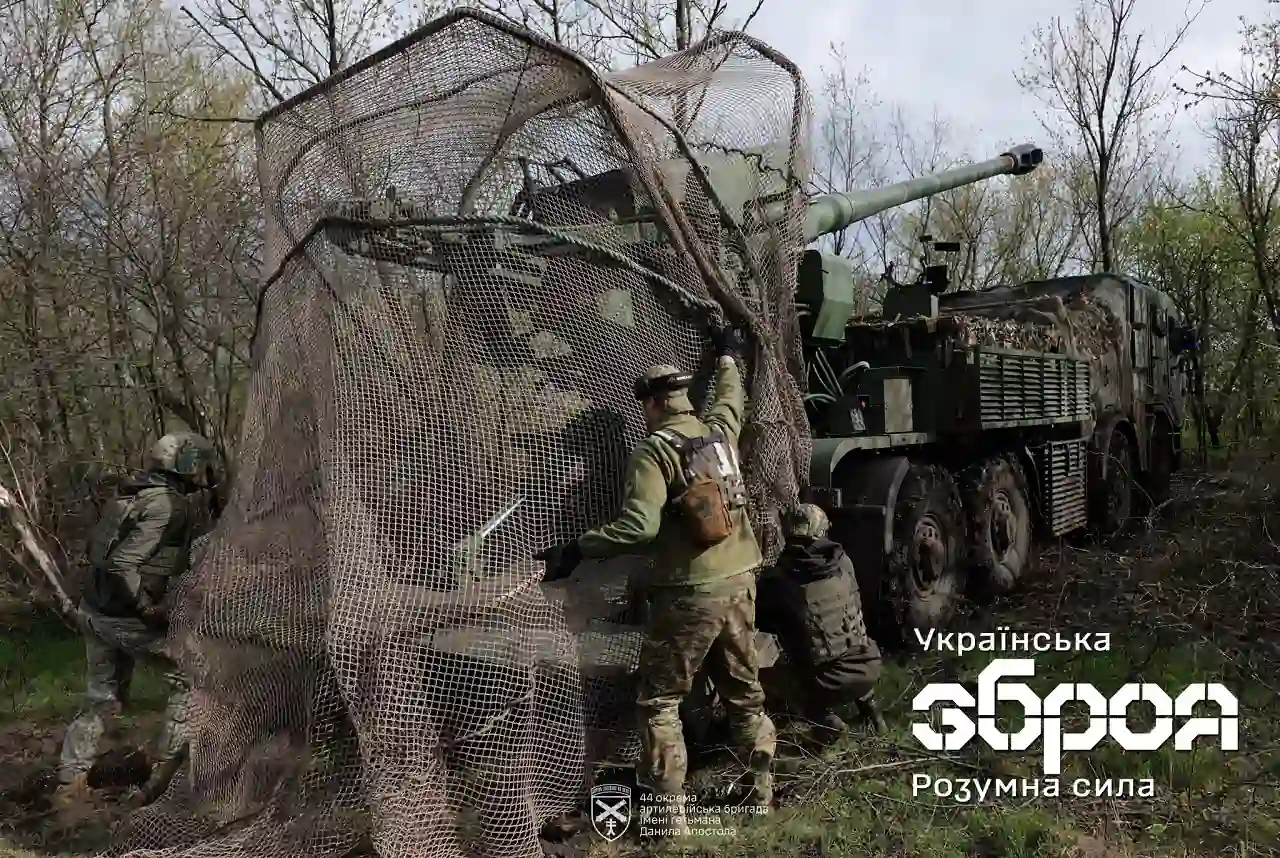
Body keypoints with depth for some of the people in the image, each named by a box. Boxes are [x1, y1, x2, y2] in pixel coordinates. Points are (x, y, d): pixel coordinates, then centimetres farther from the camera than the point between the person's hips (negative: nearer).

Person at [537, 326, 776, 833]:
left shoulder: (654, 452, -13)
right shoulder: (720, 432, 7)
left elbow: (638, 526, -23)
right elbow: (731, 399, 31)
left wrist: (575, 550, -19)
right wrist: (726, 357, 49)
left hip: (690, 592, -7)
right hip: (740, 582, 7)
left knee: (659, 700, 6)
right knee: (743, 688, 21)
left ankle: (669, 811, 6)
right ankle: (762, 786, 31)